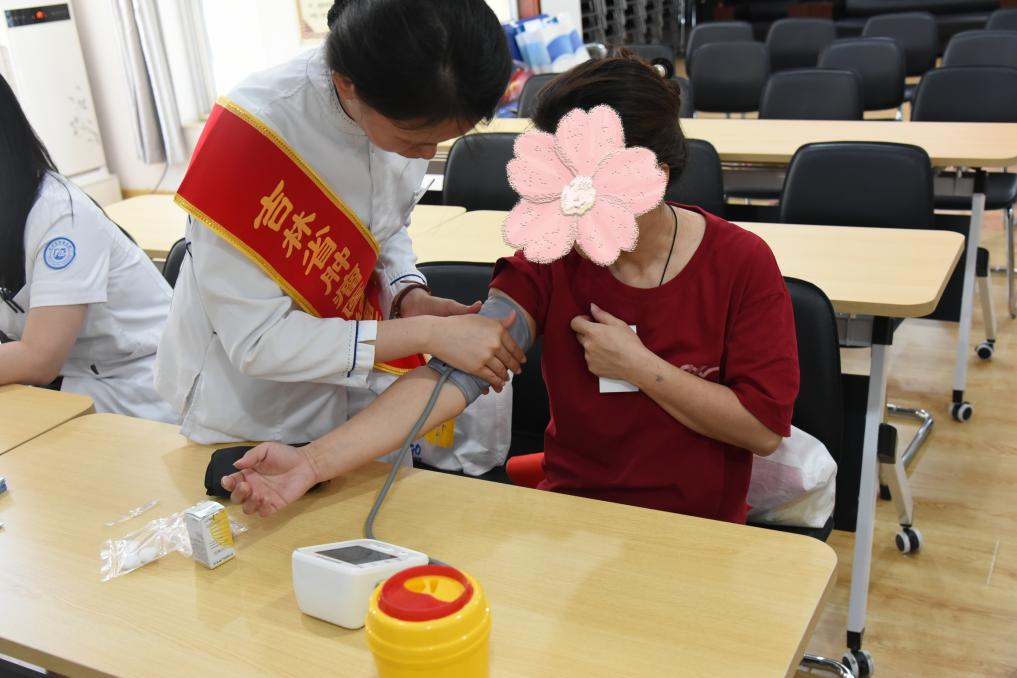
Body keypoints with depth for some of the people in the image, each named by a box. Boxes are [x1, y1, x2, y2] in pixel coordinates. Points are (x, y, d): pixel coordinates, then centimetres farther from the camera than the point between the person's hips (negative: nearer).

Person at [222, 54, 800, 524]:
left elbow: (764, 426, -10)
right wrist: (314, 462, -33)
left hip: (702, 529, -1)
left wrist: (638, 365, -18)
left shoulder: (741, 264, -12)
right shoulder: (548, 261, -9)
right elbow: (454, 372, -22)